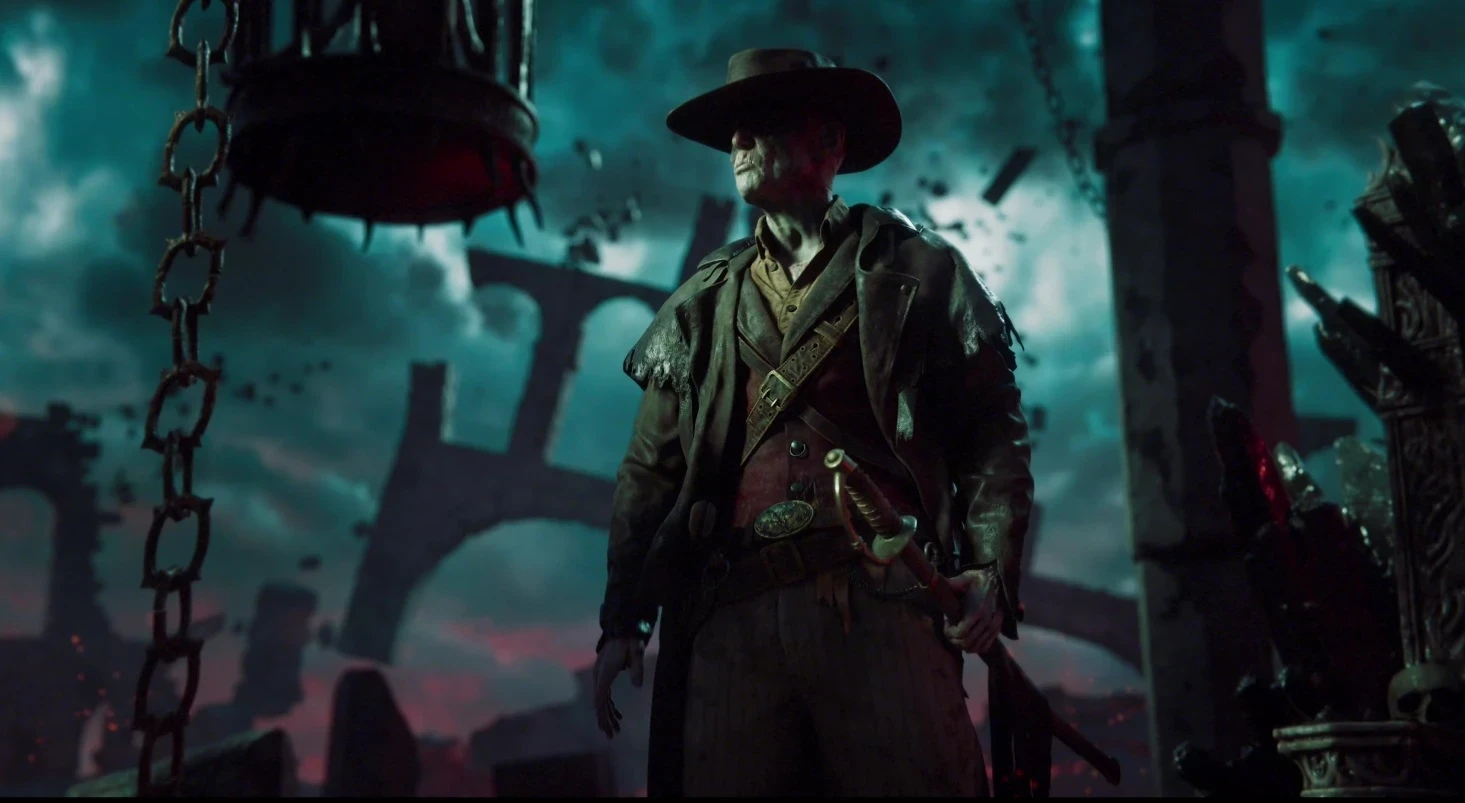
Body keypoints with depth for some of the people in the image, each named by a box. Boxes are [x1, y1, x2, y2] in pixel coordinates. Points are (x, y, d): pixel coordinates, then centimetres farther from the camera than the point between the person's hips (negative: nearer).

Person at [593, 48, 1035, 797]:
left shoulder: (917, 271, 12)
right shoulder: (701, 304, 20)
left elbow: (992, 431, 7)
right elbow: (651, 472, 18)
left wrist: (992, 570, -8)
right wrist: (622, 620, 10)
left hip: (882, 600, -2)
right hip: (733, 615, 3)